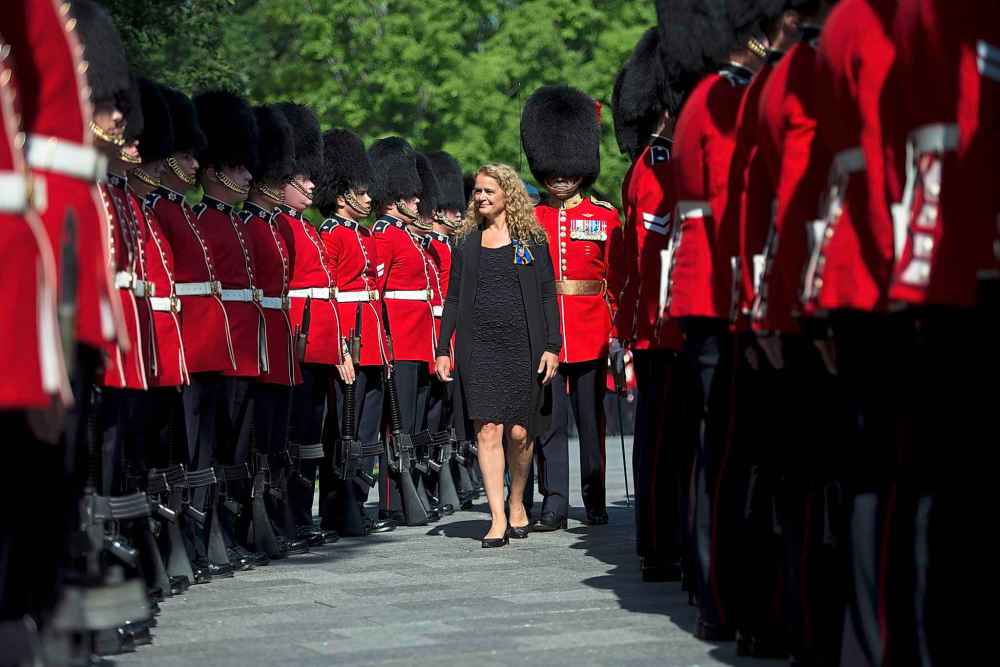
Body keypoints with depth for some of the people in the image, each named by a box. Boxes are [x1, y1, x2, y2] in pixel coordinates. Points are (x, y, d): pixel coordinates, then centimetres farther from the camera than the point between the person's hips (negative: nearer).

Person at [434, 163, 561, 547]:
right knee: (488, 430, -8)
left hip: (522, 346, -1)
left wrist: (552, 347, -5)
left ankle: (517, 502, 26)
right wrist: (443, 350, 5)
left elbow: (547, 296, 3)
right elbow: (453, 298, 11)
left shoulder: (532, 239, 4)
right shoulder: (467, 242, 10)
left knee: (519, 431, 1)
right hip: (479, 347, 1)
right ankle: (498, 519, -8)